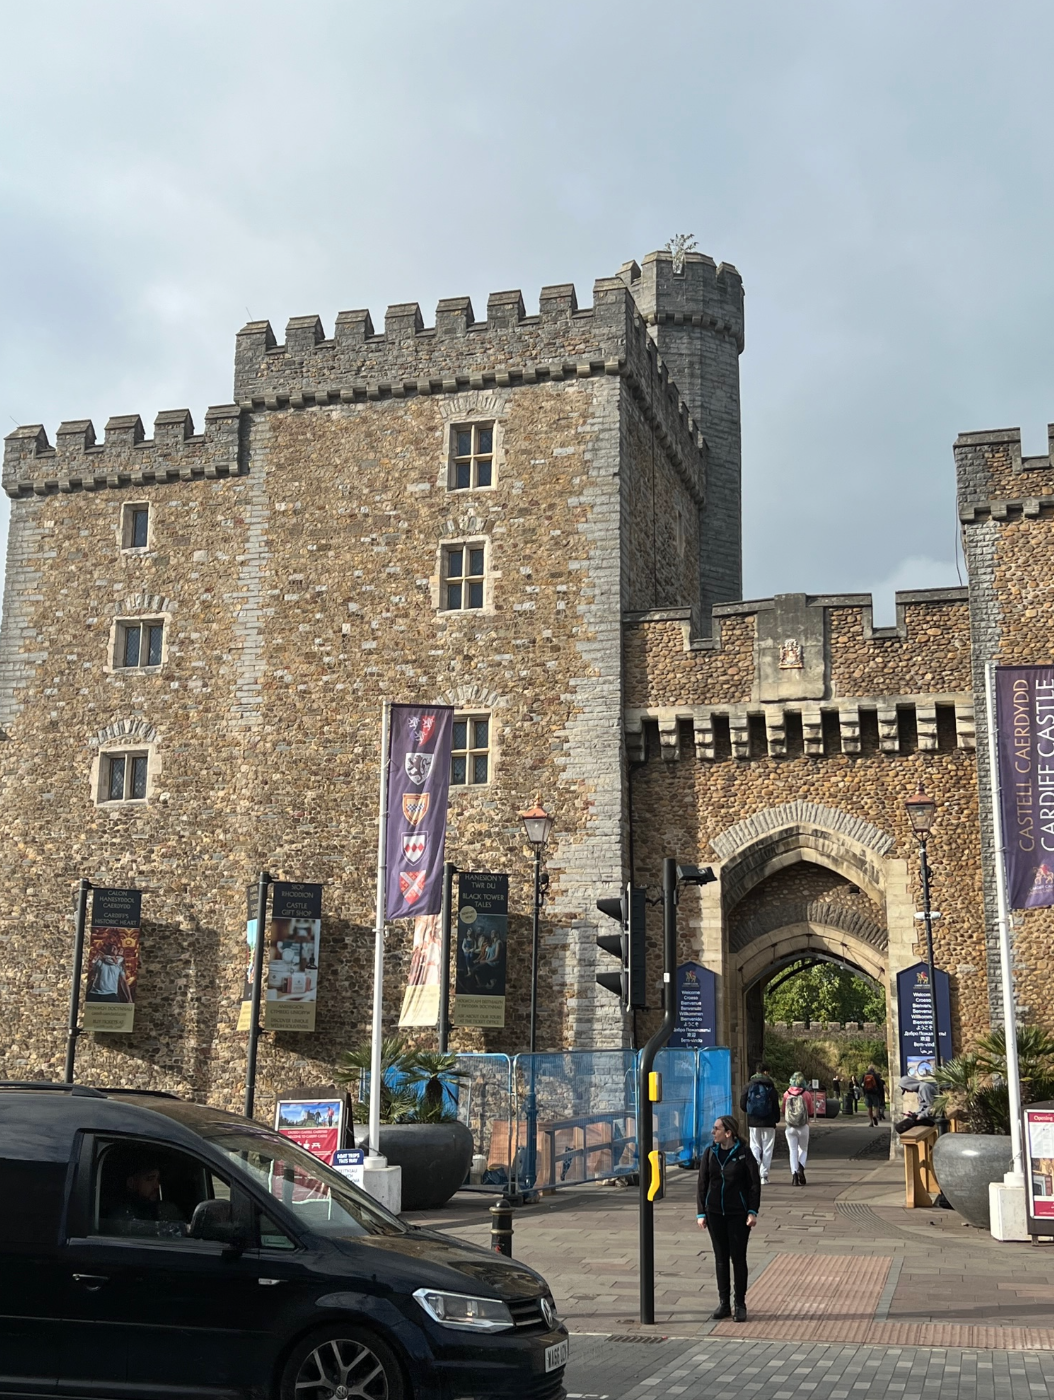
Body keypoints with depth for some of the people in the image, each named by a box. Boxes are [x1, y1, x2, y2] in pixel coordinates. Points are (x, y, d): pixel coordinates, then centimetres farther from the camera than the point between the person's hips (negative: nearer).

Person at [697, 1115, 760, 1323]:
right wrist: (701, 1212, 3)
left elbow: (755, 1184, -5)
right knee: (720, 1258, 10)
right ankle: (724, 1303, 20)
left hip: (738, 1214, -3)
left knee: (738, 1258, 3)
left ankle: (740, 1305, 14)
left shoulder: (744, 1153, -9)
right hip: (715, 1213, 3)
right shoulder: (710, 1153, 1)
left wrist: (753, 1212, -11)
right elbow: (702, 1184, 5)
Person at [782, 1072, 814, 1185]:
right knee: (803, 1150, 14)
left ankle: (794, 1174, -6)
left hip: (790, 1128, 0)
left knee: (793, 1151, 7)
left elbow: (783, 1111, 6)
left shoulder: (786, 1095, -3)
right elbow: (811, 1113, 0)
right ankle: (801, 1167, -13)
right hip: (803, 1127, 0)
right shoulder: (807, 1094, -6)